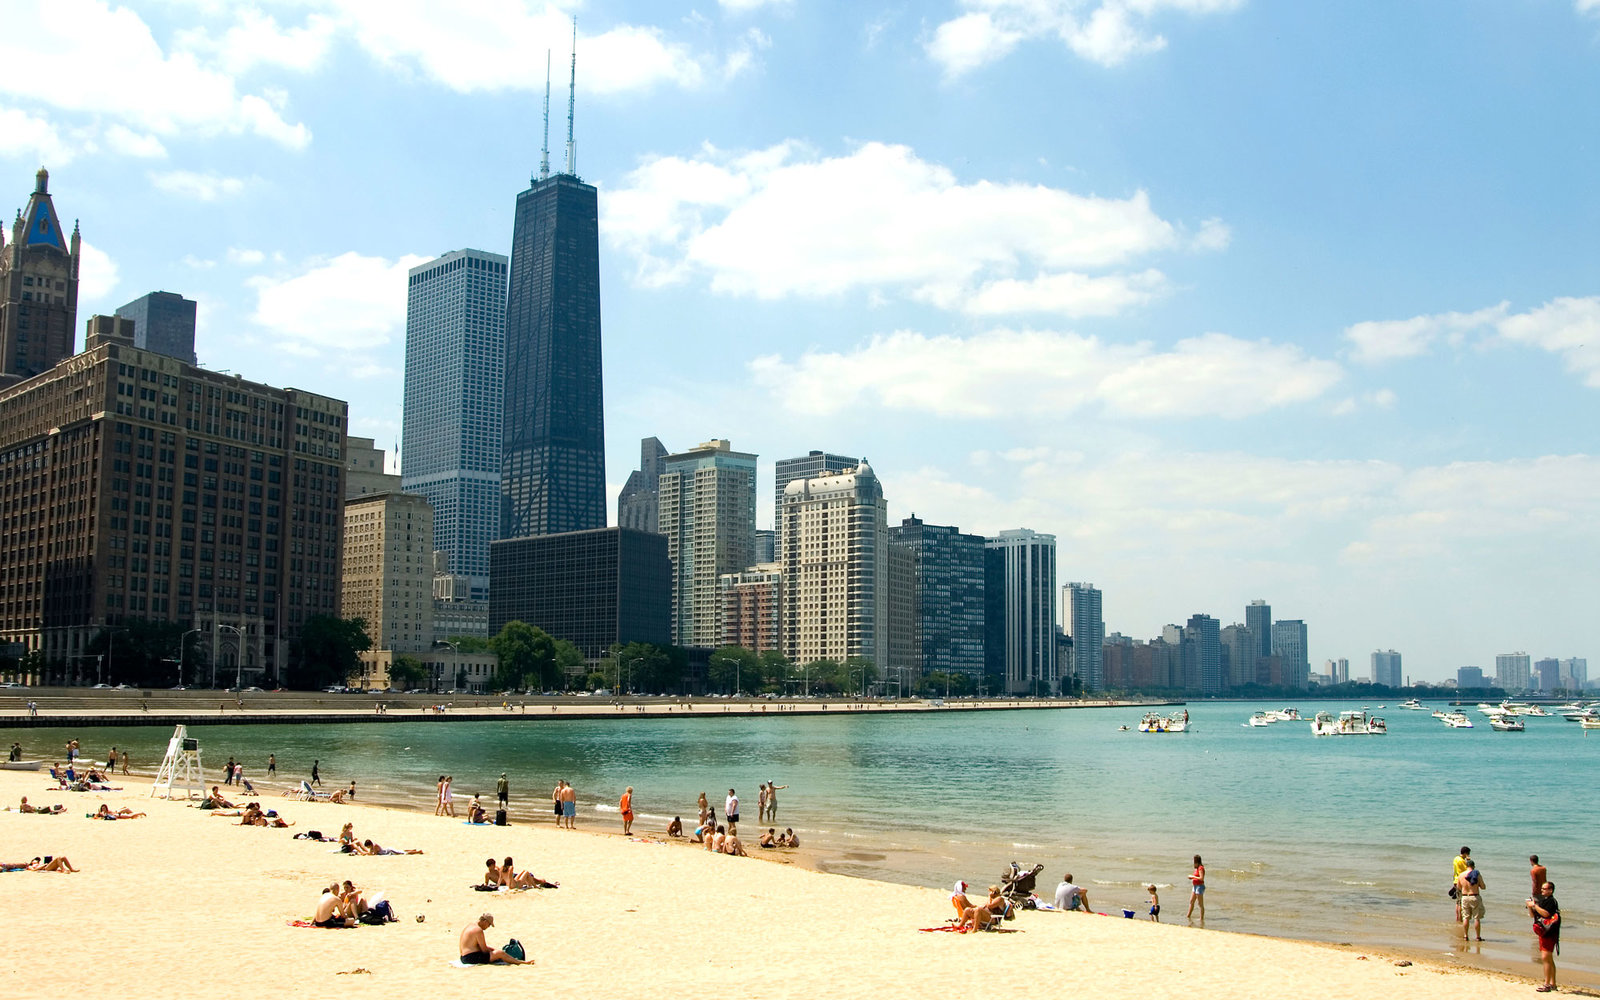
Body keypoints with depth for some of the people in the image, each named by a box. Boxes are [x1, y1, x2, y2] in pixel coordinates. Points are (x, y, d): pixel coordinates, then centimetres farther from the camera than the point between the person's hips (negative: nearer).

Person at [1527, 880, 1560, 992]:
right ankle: (1552, 984, 21)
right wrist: (1529, 906, 1)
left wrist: (1534, 905, -18)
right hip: (1543, 932, 10)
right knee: (1549, 959, 14)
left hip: (1549, 933, -10)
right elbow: (1532, 915, 18)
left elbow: (1546, 913, -25)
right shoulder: (1542, 900, 17)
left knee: (1545, 958, -13)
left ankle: (1547, 984, -13)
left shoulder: (1551, 901, -11)